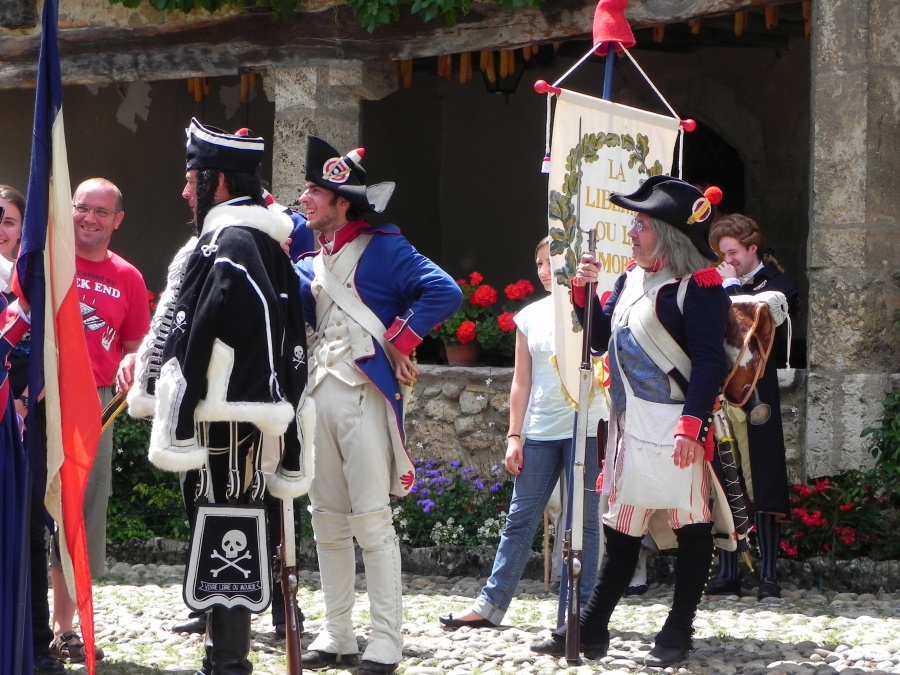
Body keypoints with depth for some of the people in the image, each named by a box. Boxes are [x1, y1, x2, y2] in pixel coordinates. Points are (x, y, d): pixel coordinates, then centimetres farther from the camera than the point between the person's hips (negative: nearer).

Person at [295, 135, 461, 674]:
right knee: (327, 519, 10)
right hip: (320, 393, 8)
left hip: (363, 393, -8)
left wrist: (400, 342, -14)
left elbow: (444, 292, -16)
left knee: (372, 519, -7)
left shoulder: (382, 247, -6)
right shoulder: (315, 260, 18)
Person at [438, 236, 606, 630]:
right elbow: (521, 381, 11)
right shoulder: (529, 317, 11)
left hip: (584, 430, -4)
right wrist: (514, 435, 8)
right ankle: (491, 604, 7)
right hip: (539, 432, 4)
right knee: (520, 519, 5)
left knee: (583, 522, 1)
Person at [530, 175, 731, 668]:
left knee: (691, 526, 0)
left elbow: (709, 362, -16)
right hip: (629, 426, 9)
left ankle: (677, 633, 7)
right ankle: (590, 628, 17)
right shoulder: (630, 279, 14)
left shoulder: (696, 285, -11)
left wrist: (693, 423, -24)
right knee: (622, 530, 13)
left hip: (673, 430, -8)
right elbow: (601, 339, 19)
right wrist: (584, 292, 4)